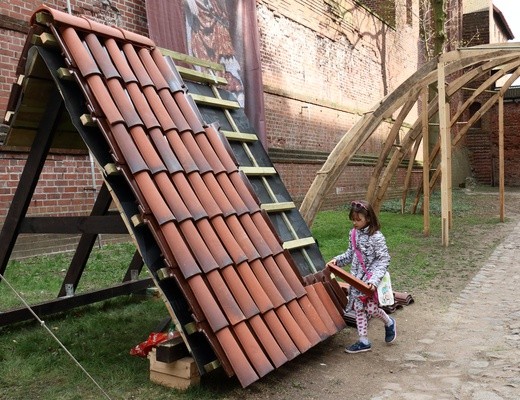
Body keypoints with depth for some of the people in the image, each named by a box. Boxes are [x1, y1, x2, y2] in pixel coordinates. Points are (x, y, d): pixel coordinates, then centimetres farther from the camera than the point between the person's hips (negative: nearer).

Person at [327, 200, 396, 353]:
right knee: (358, 308, 8)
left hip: (370, 278, -7)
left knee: (371, 308, -9)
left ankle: (389, 323, 24)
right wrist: (337, 260, 1)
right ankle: (363, 341, 19)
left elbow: (384, 259, -18)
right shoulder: (353, 233, 4)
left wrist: (374, 279, -27)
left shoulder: (376, 237, -17)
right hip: (356, 277, 7)